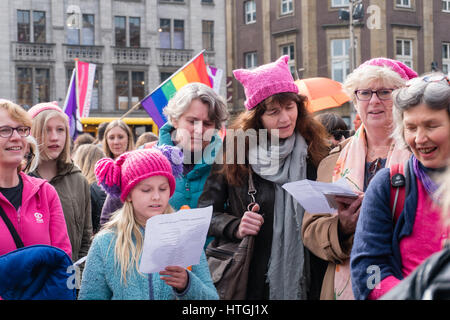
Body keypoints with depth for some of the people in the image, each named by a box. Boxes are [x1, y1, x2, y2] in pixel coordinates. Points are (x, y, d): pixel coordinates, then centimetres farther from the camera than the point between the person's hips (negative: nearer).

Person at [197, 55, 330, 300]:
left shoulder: (315, 151, 1)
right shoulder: (234, 151, -3)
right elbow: (206, 212, 2)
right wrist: (235, 227, -16)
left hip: (304, 280, 1)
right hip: (251, 281, -1)